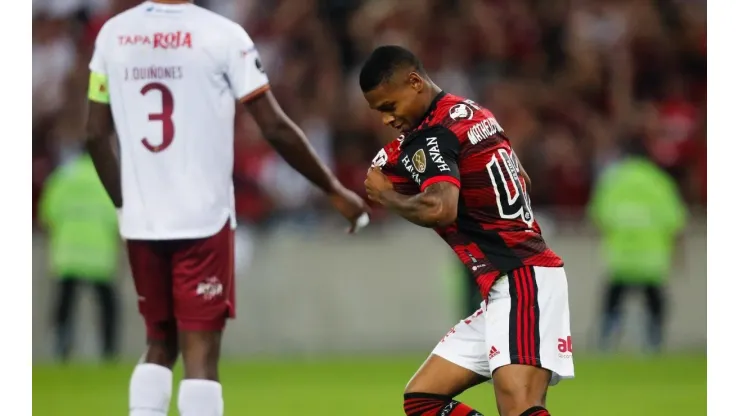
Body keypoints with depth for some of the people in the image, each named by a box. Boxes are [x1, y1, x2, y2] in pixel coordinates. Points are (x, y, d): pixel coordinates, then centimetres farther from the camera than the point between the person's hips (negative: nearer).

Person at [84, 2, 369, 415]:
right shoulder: (222, 35, -8)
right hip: (203, 220, -4)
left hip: (141, 222, 4)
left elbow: (96, 136, 8)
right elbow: (276, 128, -8)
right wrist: (335, 190, 4)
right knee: (201, 352, -2)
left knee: (160, 345, 17)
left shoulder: (113, 34, 4)